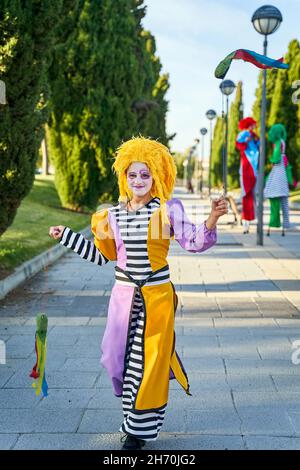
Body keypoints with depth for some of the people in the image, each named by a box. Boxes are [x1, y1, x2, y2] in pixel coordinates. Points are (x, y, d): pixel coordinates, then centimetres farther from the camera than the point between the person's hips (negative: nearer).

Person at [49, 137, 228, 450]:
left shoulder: (167, 210, -6)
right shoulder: (113, 215, 5)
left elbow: (195, 243, -12)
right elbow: (101, 256, 16)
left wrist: (212, 219, -30)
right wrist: (65, 235, 16)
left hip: (157, 296, -4)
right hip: (124, 295, 4)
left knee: (150, 360, 3)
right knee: (120, 356, 9)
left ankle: (141, 429, 19)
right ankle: (132, 419, 30)